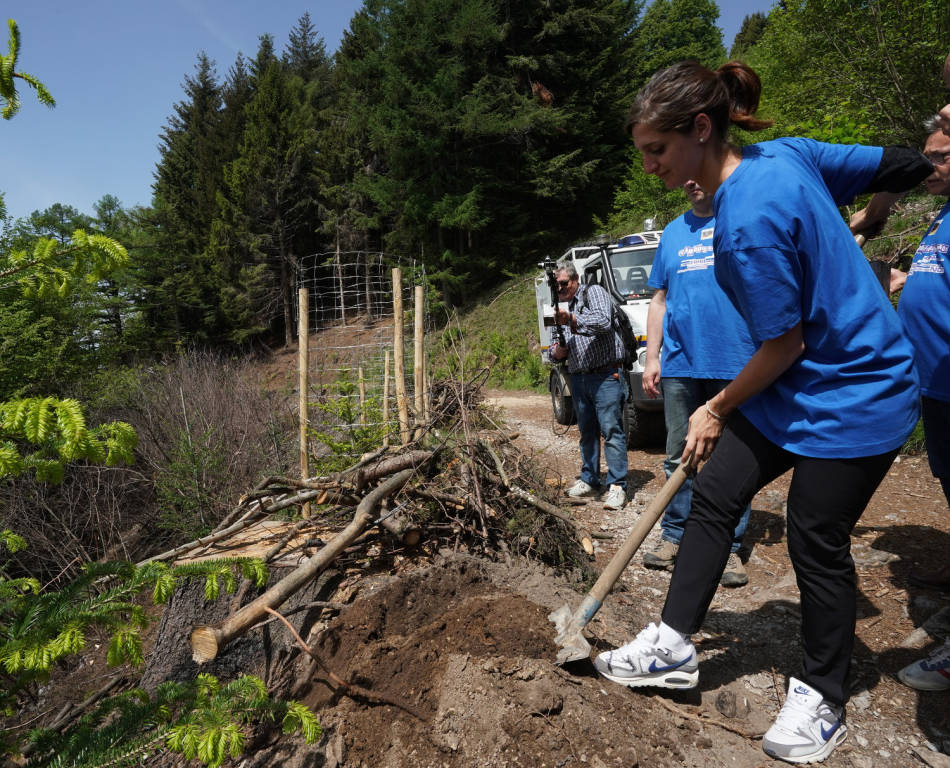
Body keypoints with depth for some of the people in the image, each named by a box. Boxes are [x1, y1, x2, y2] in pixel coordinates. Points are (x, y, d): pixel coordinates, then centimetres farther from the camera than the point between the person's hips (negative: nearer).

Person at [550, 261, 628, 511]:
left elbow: (604, 322, -19)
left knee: (611, 430, -9)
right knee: (587, 431, 13)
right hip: (578, 378, 7)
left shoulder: (594, 293, 0)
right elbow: (556, 346, 19)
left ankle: (617, 486, -8)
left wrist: (572, 319, -27)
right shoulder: (560, 308, 19)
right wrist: (557, 351, -4)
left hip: (605, 375, -7)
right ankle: (589, 481, 22)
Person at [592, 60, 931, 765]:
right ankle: (674, 646, 19)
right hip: (796, 385, 9)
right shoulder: (789, 153, -1)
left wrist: (719, 409, -6)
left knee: (817, 543, 4)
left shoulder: (746, 222, -28)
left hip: (854, 398, -9)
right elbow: (904, 167, 7)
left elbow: (786, 344, -19)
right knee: (713, 496, 6)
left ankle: (822, 701, 28)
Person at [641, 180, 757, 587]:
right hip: (680, 365, 4)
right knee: (679, 456, 9)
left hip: (737, 365, -3)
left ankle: (729, 546, 16)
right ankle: (674, 535, 22)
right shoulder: (673, 232, 15)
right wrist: (652, 357, 9)